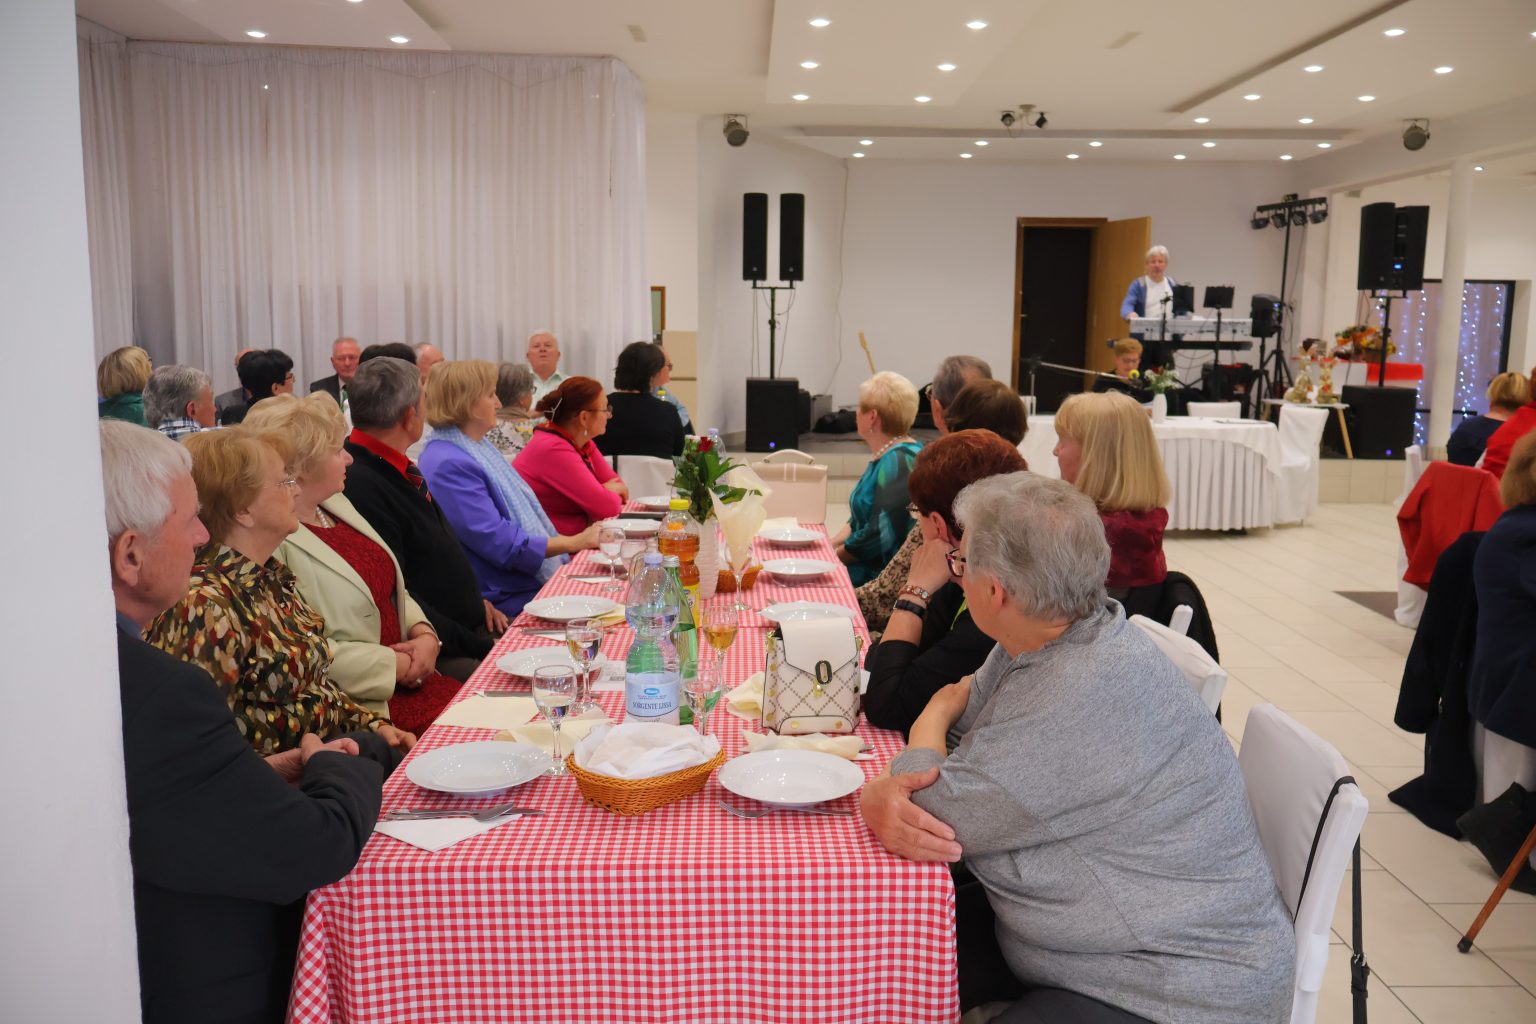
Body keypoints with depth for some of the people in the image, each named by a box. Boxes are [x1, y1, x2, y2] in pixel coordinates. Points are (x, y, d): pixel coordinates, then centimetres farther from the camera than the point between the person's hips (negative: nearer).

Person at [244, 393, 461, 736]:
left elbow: (392, 586, 18)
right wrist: (396, 665, -15)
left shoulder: (335, 504, 12)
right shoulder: (275, 543, -16)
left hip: (407, 678, 8)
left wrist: (424, 633, -1)